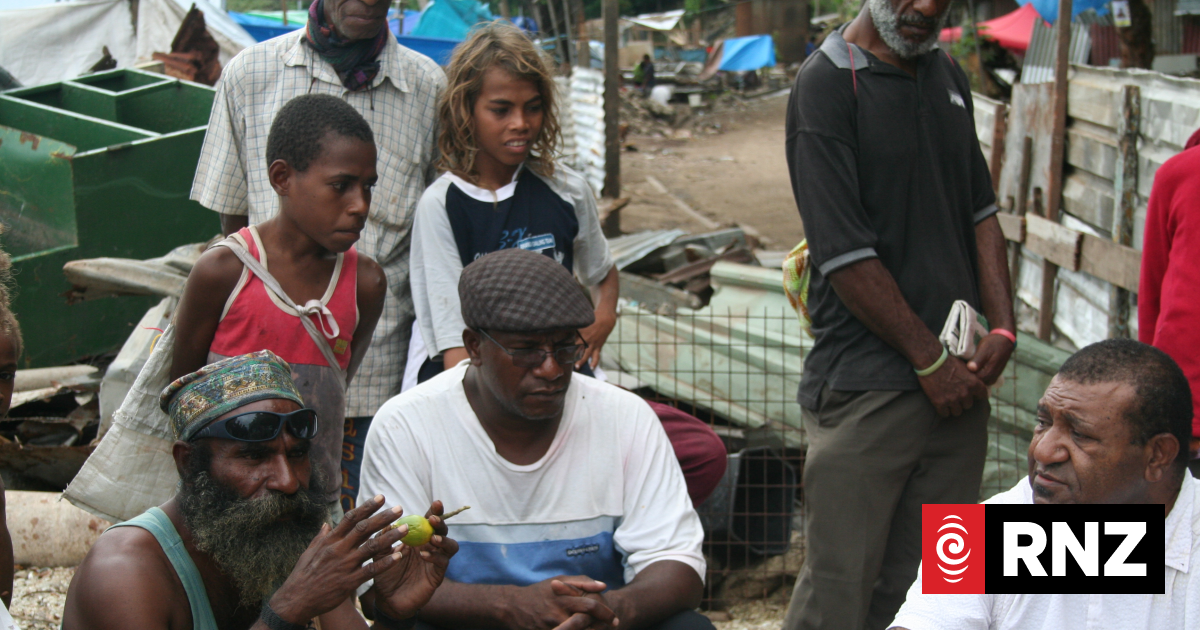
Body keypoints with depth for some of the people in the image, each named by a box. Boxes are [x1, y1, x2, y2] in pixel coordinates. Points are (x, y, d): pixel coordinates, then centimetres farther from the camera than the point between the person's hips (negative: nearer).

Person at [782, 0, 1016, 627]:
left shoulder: (948, 76, 14)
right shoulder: (826, 83, -9)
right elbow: (846, 256, -14)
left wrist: (1001, 328, 3)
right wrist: (931, 360, -10)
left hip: (956, 382, 7)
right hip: (866, 382, -7)